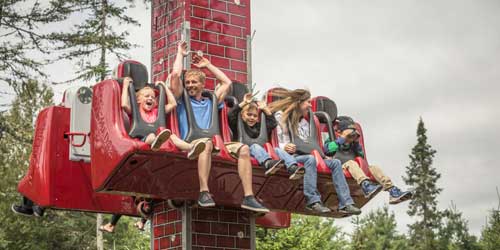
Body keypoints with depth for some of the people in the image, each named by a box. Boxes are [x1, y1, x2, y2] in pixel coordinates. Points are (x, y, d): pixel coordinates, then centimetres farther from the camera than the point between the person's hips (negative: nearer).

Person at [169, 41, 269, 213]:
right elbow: (175, 74, 5)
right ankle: (204, 192, -45)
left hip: (212, 144, 4)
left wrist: (208, 65, 36)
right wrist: (180, 53, 20)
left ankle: (248, 197, -30)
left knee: (243, 148, -22)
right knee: (206, 142, -40)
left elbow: (227, 83, 32)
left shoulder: (210, 102, 29)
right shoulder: (182, 100, 17)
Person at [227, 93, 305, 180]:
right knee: (255, 146, -35)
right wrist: (244, 103, 1)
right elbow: (231, 115, -2)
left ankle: (293, 168, -46)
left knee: (277, 149, -19)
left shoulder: (259, 126, 29)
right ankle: (268, 163, -67)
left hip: (261, 153, 5)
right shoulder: (238, 125, 15)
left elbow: (273, 123, 28)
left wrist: (265, 109, 26)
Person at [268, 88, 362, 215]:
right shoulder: (280, 116, 4)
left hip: (304, 155, 7)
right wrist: (285, 147, -27)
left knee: (335, 162, -13)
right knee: (310, 159, -37)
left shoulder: (304, 122, 26)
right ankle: (313, 201, -42)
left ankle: (345, 203, -24)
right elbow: (276, 142, -6)